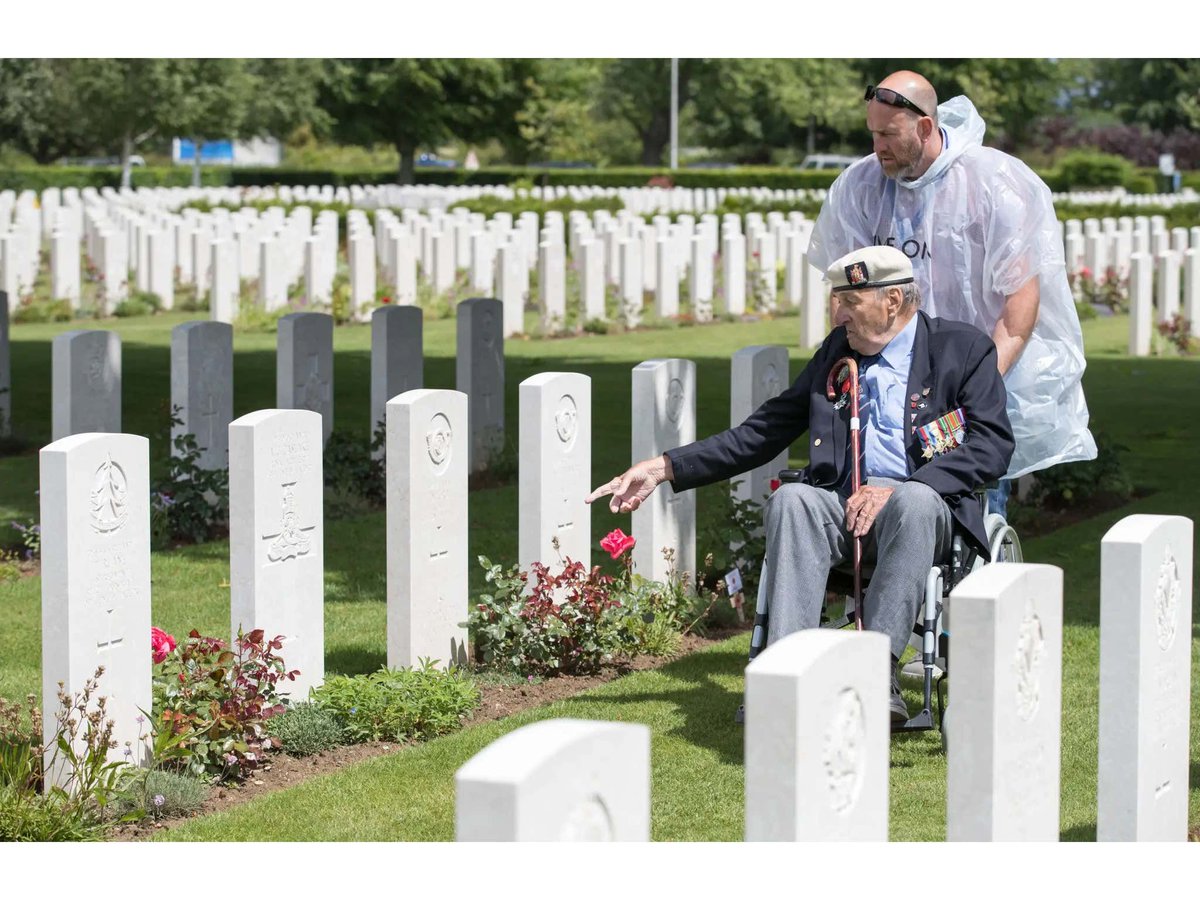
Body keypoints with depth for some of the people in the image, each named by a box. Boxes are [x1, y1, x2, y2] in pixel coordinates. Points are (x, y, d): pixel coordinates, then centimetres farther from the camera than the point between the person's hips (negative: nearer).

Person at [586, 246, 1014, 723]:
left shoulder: (964, 348, 9)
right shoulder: (837, 349, 22)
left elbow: (992, 443, -5)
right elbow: (762, 433, 23)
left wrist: (898, 490, -16)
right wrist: (665, 467, 16)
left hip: (923, 502, -3)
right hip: (842, 503, 4)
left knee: (915, 501, -39)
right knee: (791, 500, -30)